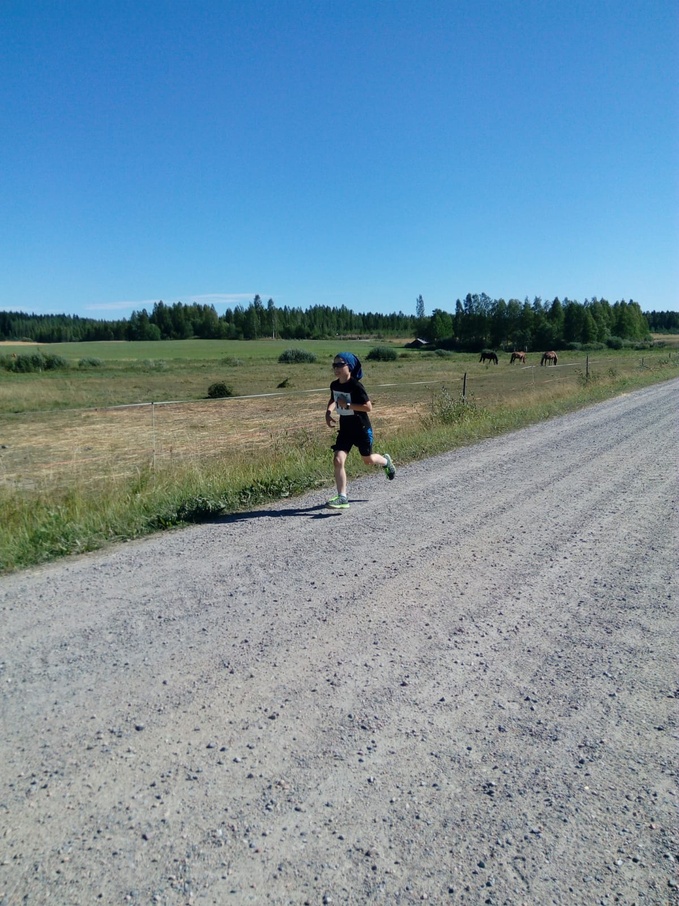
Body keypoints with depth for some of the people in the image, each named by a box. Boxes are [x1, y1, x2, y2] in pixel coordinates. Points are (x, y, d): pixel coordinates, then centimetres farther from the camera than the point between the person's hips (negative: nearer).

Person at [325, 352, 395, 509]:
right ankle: (342, 498, -4)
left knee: (368, 460, 15)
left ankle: (385, 461, 52)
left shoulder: (356, 386, -22)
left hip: (362, 429, -5)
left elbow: (368, 406, -23)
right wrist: (328, 411, 0)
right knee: (338, 460, -11)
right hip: (345, 429, 5)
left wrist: (347, 405, -27)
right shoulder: (334, 385, -2)